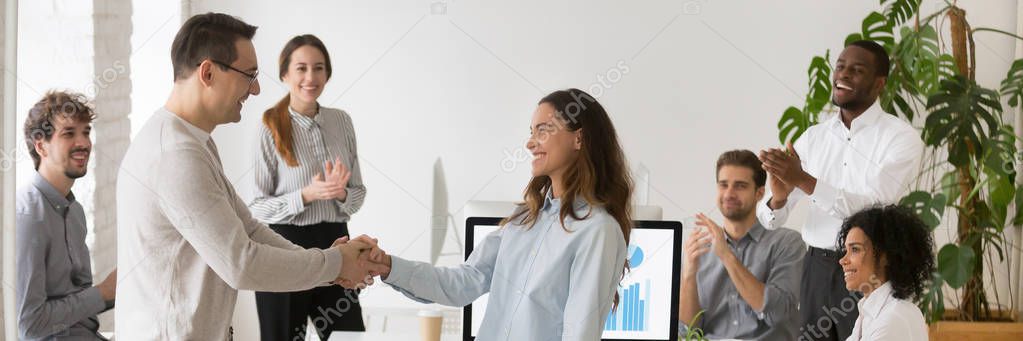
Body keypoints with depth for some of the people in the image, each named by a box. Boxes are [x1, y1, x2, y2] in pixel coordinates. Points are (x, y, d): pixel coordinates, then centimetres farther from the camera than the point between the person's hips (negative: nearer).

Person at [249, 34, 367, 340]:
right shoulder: (272, 127, -8)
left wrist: (341, 193, -13)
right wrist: (307, 195, -21)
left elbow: (358, 192, 10)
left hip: (334, 244, 4)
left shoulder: (341, 121, 5)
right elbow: (257, 206, -8)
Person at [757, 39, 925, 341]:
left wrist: (803, 180, -26)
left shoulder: (901, 138, -6)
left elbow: (874, 208, -19)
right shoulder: (812, 138, 8)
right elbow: (769, 222, 6)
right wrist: (778, 198, -17)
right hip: (817, 269, 4)